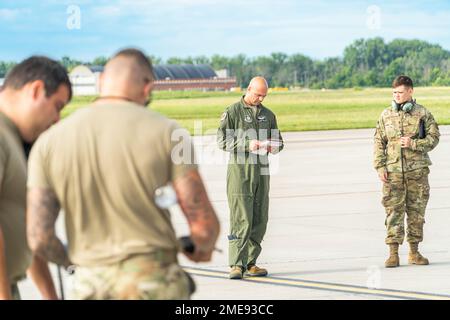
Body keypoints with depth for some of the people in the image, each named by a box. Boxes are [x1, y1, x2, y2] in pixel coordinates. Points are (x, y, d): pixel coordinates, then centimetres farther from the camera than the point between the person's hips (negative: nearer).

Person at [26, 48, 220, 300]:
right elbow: (204, 225, -10)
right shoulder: (167, 133, -7)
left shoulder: (49, 143, 0)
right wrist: (202, 249, 15)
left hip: (93, 289, 2)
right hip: (155, 286, -2)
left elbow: (39, 237, -4)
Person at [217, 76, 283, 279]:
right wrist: (248, 145, -20)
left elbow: (279, 142, 20)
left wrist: (273, 146, -4)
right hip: (240, 169, -5)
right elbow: (222, 140, -8)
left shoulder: (268, 115, 16)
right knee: (241, 219, -12)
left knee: (259, 220, 4)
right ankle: (236, 265, -12)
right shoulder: (233, 112, 0)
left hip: (261, 170, 5)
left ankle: (250, 263, 11)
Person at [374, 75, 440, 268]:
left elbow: (433, 138, 1)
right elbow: (379, 142, 7)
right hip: (393, 171, 0)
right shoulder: (386, 115, 6)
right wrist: (380, 167, -2)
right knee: (393, 212, -3)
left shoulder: (422, 114, 2)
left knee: (416, 212, 5)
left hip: (417, 171, 0)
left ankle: (414, 252, 15)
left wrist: (413, 144, -14)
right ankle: (393, 254, -2)